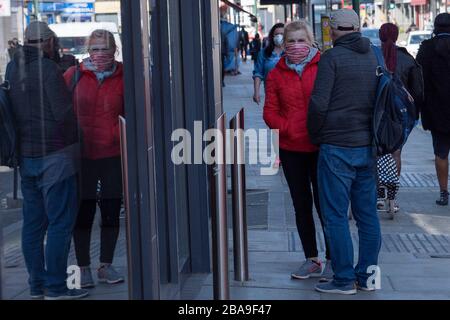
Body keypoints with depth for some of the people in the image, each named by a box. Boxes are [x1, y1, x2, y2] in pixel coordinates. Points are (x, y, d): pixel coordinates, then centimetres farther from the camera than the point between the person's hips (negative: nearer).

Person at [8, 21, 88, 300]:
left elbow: (12, 112, 15)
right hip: (55, 155, -8)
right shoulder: (48, 69, -13)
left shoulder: (13, 68, 10)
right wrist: (73, 141, 1)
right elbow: (64, 112, -15)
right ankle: (55, 287, -1)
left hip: (26, 157, 8)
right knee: (60, 222, -3)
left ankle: (36, 284, 18)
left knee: (33, 222, 12)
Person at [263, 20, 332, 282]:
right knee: (302, 205, 12)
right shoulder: (277, 74, 6)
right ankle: (312, 260, 25)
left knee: (324, 203, -1)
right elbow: (270, 112, 4)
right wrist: (289, 129, -12)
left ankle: (333, 259, 13)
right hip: (291, 149, 4)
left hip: (320, 147, -4)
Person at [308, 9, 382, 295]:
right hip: (368, 147, 6)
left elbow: (319, 104, -14)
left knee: (336, 215, 1)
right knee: (368, 214, 12)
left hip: (337, 148, -6)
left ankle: (345, 279, 4)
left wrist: (316, 136, 1)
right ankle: (367, 276, 18)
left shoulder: (332, 57, -9)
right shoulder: (375, 57, 9)